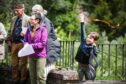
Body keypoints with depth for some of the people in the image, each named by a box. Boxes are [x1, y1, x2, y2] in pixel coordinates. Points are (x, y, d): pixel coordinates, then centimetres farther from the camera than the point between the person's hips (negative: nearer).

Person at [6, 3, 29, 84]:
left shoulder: (28, 19, -6)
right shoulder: (14, 19, 14)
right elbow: (10, 31, 20)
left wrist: (25, 34, -21)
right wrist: (9, 40, 12)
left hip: (22, 43, -6)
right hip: (14, 43, 6)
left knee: (23, 63, 2)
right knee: (14, 63, 11)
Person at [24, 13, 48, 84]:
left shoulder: (43, 29, -10)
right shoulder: (29, 29, 7)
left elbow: (43, 43, -15)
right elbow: (25, 41, 14)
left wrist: (32, 46, -16)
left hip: (40, 55, -6)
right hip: (31, 55, 6)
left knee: (40, 75, -6)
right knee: (32, 75, 12)